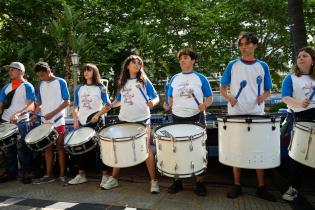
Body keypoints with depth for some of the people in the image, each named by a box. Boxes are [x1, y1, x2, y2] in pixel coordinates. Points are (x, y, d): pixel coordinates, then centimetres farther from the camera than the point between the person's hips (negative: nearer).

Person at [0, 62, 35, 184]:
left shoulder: (27, 86, -1)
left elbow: (31, 106, -10)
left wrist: (18, 114, -25)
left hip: (21, 123, -5)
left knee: (22, 149, -4)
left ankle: (26, 173, 6)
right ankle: (10, 172, 23)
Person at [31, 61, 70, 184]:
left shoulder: (60, 82, -4)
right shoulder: (42, 84, 11)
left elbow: (67, 102, -9)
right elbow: (39, 103, 17)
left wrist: (52, 113, -16)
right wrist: (36, 114, 0)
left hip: (58, 121, -5)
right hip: (45, 122, 5)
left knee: (60, 148, 1)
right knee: (47, 148, 9)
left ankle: (62, 175, 9)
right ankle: (49, 175, 18)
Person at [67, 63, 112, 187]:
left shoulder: (100, 88, 0)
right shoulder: (79, 89, 12)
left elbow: (108, 105, -3)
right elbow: (75, 106, 14)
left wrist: (97, 115, -16)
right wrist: (75, 120, 0)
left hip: (96, 122, -5)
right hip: (82, 123, 5)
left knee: (100, 148, -2)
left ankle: (105, 175, 7)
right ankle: (81, 175, 25)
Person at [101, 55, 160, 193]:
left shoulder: (144, 81, 1)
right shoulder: (122, 83, 12)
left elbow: (156, 97, -3)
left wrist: (153, 102, -25)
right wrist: (111, 105, 0)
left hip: (142, 120, -4)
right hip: (124, 120, 4)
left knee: (146, 149, -2)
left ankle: (154, 181, 8)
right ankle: (113, 179, 24)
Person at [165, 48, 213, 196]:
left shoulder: (200, 78, 1)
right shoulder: (174, 78, 9)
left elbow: (209, 98, 2)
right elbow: (171, 98, 13)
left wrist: (205, 105, -19)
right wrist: (168, 105, -8)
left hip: (196, 118, -3)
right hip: (177, 118, 3)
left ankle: (200, 182, 18)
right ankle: (177, 181, 23)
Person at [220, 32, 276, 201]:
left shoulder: (262, 66, 8)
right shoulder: (232, 65, 4)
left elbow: (268, 91, 11)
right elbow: (223, 87, 7)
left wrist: (262, 97, -11)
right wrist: (229, 97, -13)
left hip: (257, 114, 1)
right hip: (236, 114, -1)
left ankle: (261, 187, 18)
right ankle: (237, 185, 18)